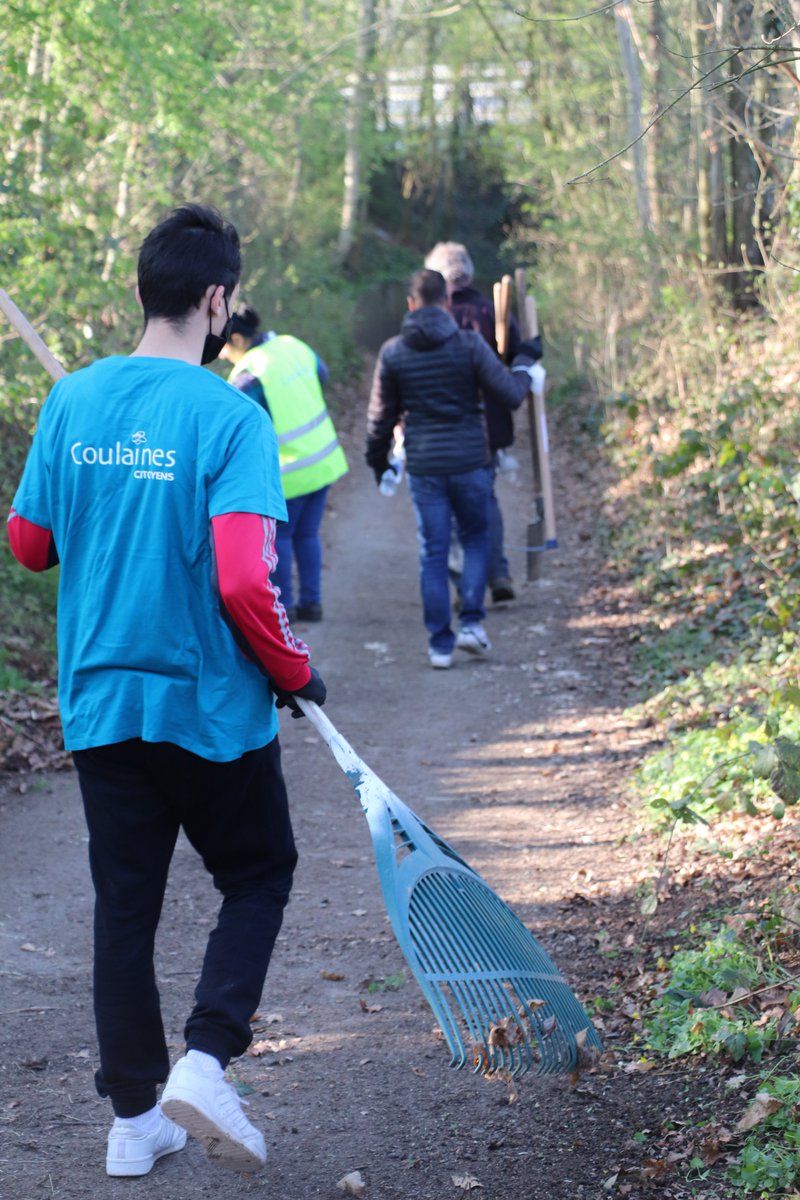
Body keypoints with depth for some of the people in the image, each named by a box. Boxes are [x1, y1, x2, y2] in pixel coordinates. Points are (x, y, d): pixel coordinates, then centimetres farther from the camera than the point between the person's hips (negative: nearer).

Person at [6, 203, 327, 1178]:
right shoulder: (230, 417, -16)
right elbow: (244, 584, -22)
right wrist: (296, 674, -6)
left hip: (99, 703, 4)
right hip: (211, 703, -4)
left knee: (124, 905, 14)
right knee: (258, 879, 16)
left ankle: (134, 1117, 20)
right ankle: (204, 1061, -2)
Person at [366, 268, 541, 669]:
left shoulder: (392, 352, -1)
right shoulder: (469, 343, -7)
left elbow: (380, 417, 5)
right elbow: (510, 394, -6)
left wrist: (378, 461, 20)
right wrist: (524, 362, 13)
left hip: (423, 466, 1)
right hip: (470, 462, -1)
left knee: (433, 553, 6)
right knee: (476, 539, 17)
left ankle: (440, 643, 6)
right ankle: (471, 621, 3)